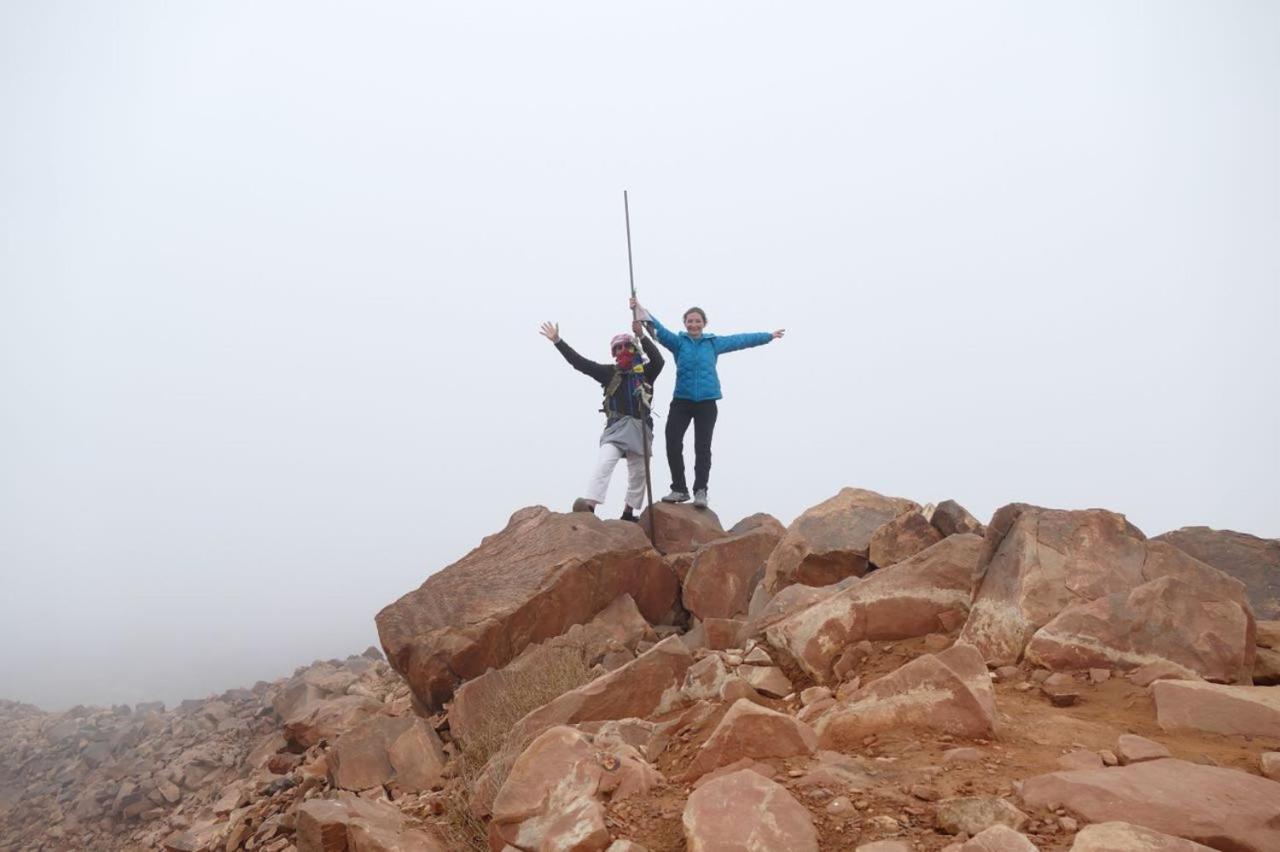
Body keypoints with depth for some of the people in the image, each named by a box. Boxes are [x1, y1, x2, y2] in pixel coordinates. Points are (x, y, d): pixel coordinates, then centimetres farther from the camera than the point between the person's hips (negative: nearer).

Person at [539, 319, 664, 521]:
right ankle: (590, 506, -34)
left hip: (640, 427, 1)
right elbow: (580, 362, 6)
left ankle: (629, 512, 25)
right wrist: (557, 341, 0)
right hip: (616, 426, -1)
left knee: (638, 473, 9)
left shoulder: (646, 372, 6)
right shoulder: (610, 372, 8)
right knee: (604, 462, -21)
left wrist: (642, 336, -28)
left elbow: (658, 361, -16)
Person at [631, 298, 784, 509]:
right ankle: (679, 490, 6)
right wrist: (640, 310, -26)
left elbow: (740, 340, 18)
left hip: (706, 403, 0)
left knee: (702, 448, -1)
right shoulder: (678, 341, 5)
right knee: (673, 445, -6)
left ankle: (700, 491, 3)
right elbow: (659, 329, -9)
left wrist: (769, 335, 26)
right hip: (681, 401, 0)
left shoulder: (714, 343, 9)